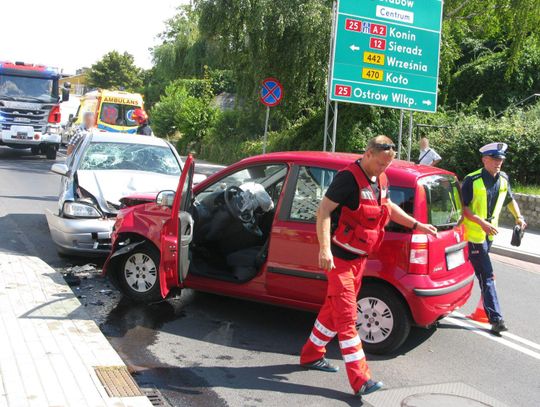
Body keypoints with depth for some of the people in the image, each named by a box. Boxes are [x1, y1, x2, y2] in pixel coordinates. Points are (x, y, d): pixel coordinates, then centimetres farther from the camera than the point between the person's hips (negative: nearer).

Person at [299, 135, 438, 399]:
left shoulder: (380, 180, 8)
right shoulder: (348, 177, -19)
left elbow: (388, 207, 25)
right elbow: (324, 210, -23)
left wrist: (417, 225, 22)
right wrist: (325, 249, -34)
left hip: (359, 257, 9)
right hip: (340, 257, -9)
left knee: (334, 309, 17)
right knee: (347, 317, -7)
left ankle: (311, 355, 33)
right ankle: (360, 380, -6)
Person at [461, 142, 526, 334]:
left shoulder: (503, 179, 4)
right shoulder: (472, 180, -15)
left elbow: (510, 200, 21)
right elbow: (464, 207, -15)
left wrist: (518, 216, 7)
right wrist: (481, 222, -25)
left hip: (489, 233, 7)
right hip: (473, 234, -7)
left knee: (482, 273, 18)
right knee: (487, 276, -9)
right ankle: (495, 318, -7)